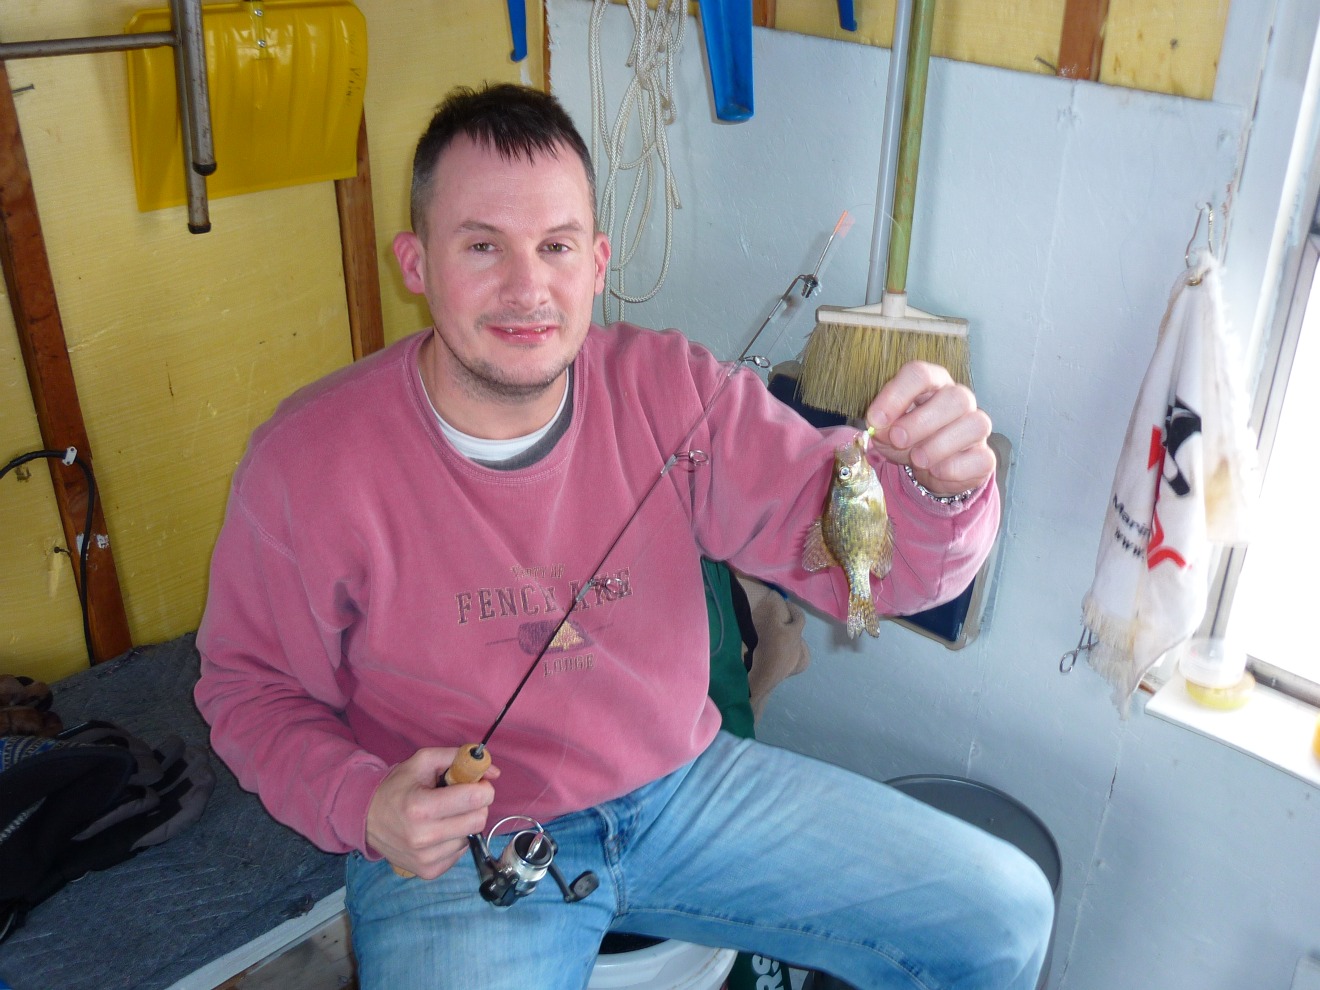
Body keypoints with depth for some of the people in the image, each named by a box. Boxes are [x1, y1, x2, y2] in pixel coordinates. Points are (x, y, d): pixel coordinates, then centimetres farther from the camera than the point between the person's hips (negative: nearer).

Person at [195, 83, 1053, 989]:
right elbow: (253, 688, -1)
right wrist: (361, 807, -20)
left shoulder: (670, 392, -8)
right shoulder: (308, 466, -15)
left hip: (682, 781, 4)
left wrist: (938, 488, -34)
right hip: (455, 848, -3)